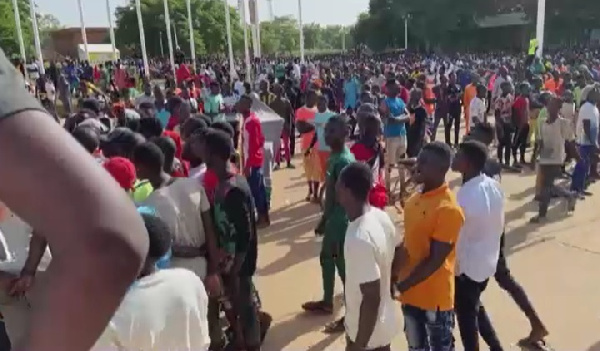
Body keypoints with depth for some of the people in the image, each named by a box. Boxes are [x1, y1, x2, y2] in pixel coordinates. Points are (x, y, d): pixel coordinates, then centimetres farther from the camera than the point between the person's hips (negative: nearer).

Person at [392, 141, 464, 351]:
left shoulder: (448, 209, -24)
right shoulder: (416, 199, 2)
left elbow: (435, 260, -23)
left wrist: (401, 286, -18)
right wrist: (394, 269, -2)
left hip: (435, 297, -7)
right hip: (411, 294, 8)